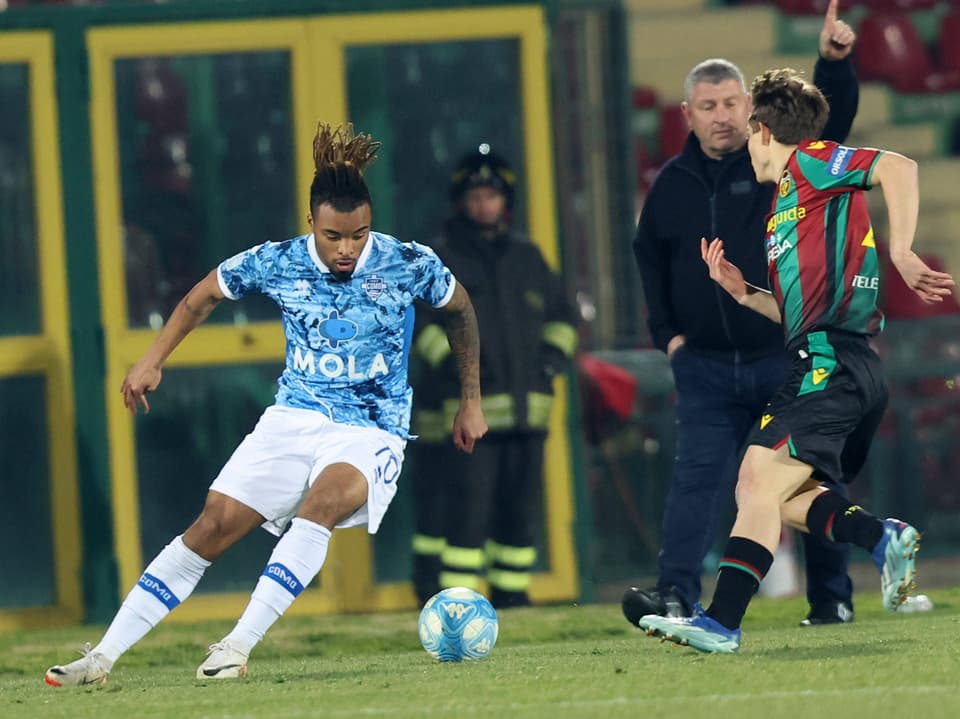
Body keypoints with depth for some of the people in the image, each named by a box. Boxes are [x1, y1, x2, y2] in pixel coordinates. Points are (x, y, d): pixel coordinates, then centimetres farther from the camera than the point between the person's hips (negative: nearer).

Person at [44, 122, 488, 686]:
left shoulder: (408, 264, -11)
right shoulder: (277, 264, -7)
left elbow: (460, 310, 10)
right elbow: (205, 295, 13)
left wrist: (471, 401, 14)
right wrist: (153, 361, 10)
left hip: (372, 432, -2)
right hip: (295, 419, 2)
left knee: (321, 501, -34)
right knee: (215, 525, -11)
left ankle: (239, 646, -34)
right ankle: (104, 656, -8)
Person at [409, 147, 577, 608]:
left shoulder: (527, 258, 18)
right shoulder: (438, 261, 2)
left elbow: (560, 313, 28)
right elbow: (419, 316, -7)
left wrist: (554, 353, 10)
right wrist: (451, 357, -20)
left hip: (525, 410, 6)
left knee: (520, 507, 8)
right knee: (465, 505, -13)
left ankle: (511, 592, 19)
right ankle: (455, 598, -10)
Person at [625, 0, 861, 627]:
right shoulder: (674, 183, 7)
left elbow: (832, 117, -19)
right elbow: (650, 257, 21)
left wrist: (835, 61, -37)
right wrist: (666, 330, 11)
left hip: (789, 357, -2)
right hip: (706, 364, 2)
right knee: (698, 475, -10)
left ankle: (832, 597, 16)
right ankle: (675, 595, -20)